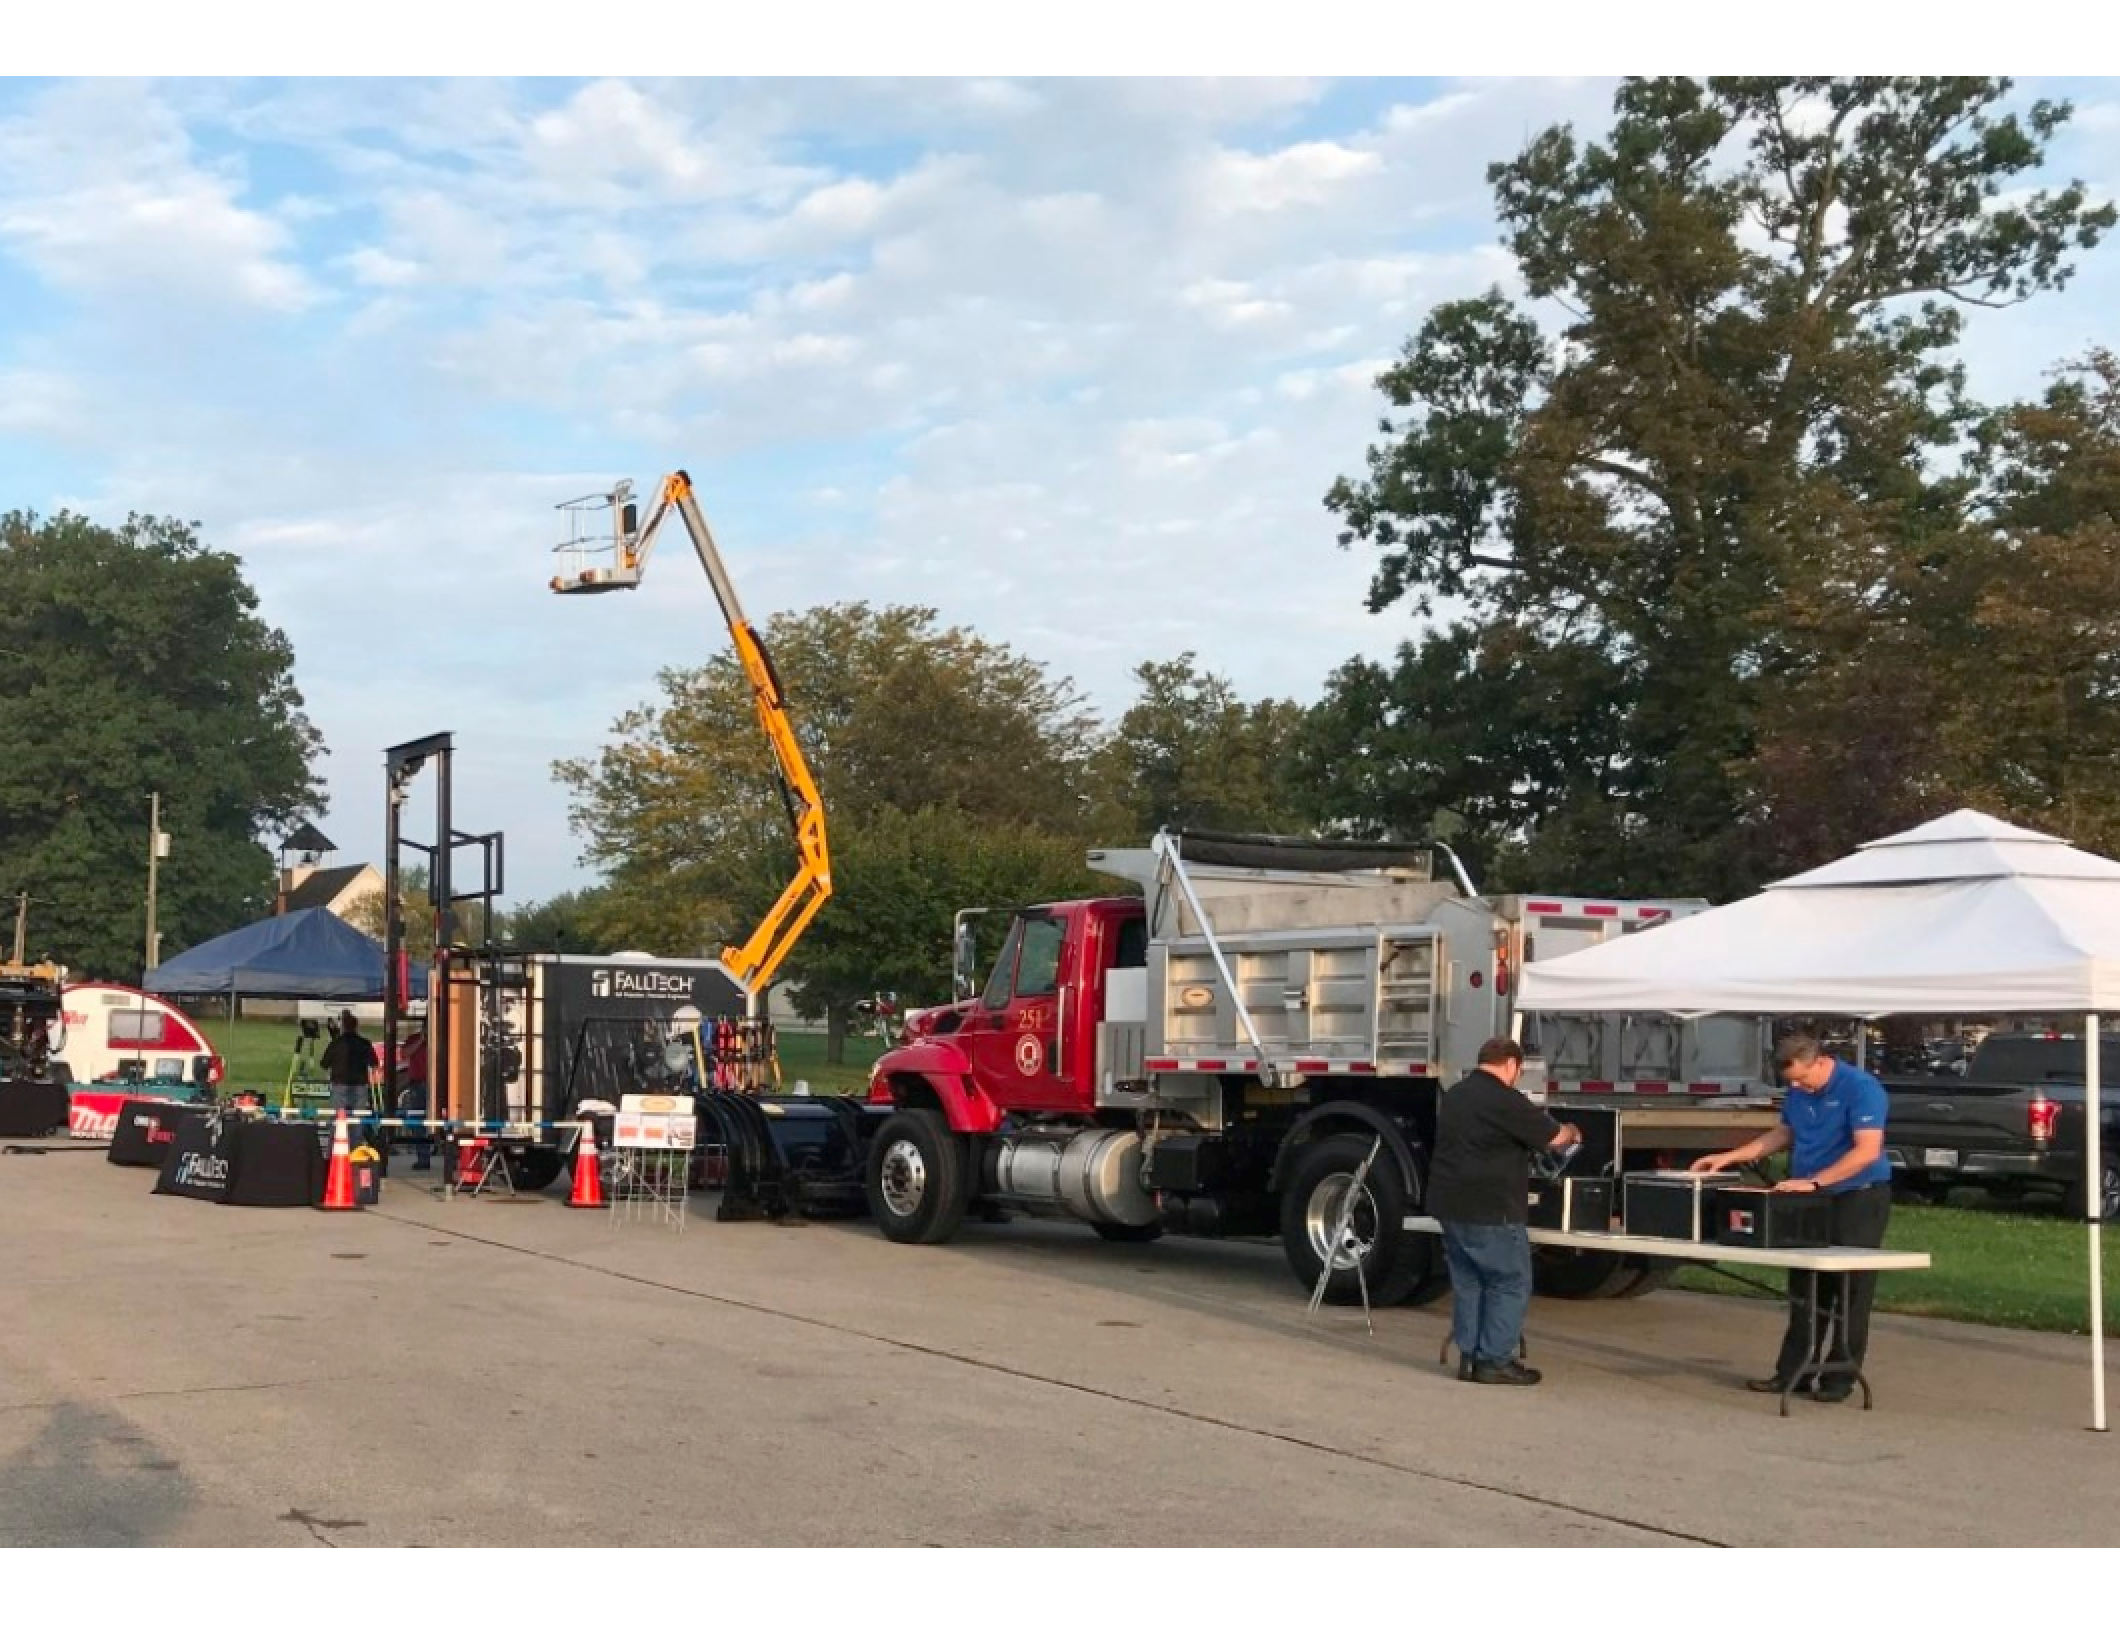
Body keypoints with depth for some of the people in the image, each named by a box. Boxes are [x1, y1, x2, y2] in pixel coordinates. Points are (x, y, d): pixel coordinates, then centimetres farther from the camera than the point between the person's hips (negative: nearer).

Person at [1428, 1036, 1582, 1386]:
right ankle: (1494, 1361, 0)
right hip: (1490, 1211, -8)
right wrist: (1572, 1133, 15)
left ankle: (1468, 1357, 16)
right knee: (1510, 1283, 1)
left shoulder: (1455, 1095, 13)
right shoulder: (1505, 1101, -15)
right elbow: (1553, 1138, -8)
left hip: (1451, 1206, 9)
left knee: (1467, 1282, 14)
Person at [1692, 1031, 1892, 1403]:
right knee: (1804, 1289, 10)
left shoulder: (1861, 1088, -18)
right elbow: (1783, 1134, 19)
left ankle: (1840, 1379, 7)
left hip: (1858, 1198, -7)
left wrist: (1813, 1181, -30)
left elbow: (1868, 1150, -25)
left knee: (1849, 1292, -1)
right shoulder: (1798, 1092, 6)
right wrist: (1730, 1157, 9)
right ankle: (1790, 1372, 15)